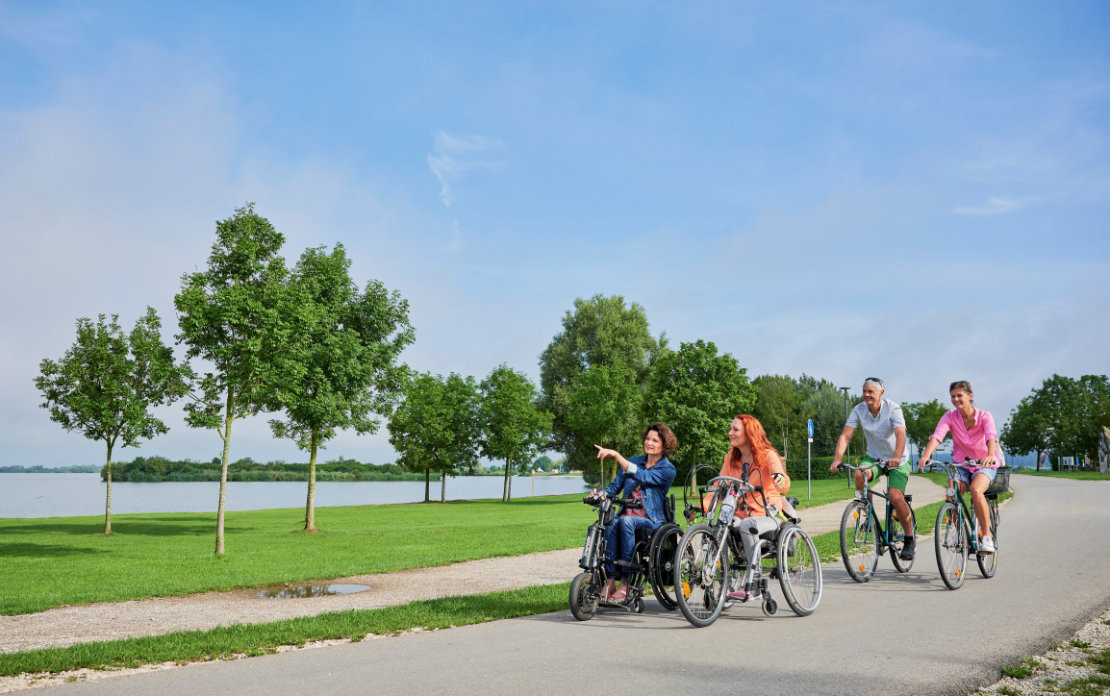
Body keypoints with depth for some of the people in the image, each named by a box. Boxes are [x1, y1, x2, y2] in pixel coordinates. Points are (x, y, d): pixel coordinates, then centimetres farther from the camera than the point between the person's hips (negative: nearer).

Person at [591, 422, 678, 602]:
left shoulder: (668, 469, -1)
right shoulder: (634, 461, 16)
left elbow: (641, 476, -18)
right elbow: (616, 486, 14)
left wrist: (616, 455, -25)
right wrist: (601, 493, -10)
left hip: (652, 521, -4)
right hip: (628, 514, 4)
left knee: (626, 521, -36)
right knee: (610, 524, -32)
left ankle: (624, 584, -35)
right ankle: (610, 581, -33)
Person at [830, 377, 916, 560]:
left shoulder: (893, 409, -19)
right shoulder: (859, 410, -10)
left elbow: (900, 435, -33)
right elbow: (845, 435, -16)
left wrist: (896, 458, -50)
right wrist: (837, 459, -31)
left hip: (898, 460, -3)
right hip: (874, 457, 3)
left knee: (895, 496, -22)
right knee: (859, 475, -29)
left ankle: (910, 539, -1)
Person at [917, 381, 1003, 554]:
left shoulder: (984, 416, -14)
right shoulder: (950, 417, -8)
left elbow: (991, 437, -32)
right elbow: (937, 436, -25)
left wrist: (990, 455, -54)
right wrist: (926, 455, -44)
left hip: (985, 465, -3)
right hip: (961, 465, 3)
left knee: (976, 490, -32)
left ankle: (987, 536, -21)